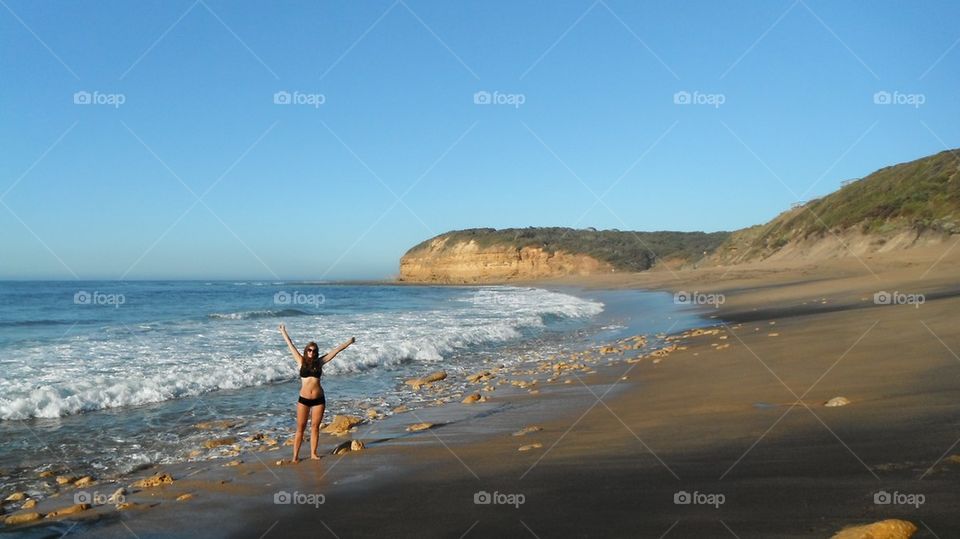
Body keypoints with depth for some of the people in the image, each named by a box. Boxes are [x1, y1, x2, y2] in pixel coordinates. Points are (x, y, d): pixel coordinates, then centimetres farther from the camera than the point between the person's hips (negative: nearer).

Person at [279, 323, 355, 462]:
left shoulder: (319, 362, 4)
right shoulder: (301, 361, 2)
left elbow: (335, 351, 7)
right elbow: (291, 346, 7)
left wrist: (349, 342, 13)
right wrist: (283, 332, 12)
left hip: (318, 399, 1)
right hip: (303, 399, -1)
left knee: (315, 427, 9)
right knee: (300, 428, 1)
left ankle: (313, 453, 19)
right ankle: (295, 455, 6)